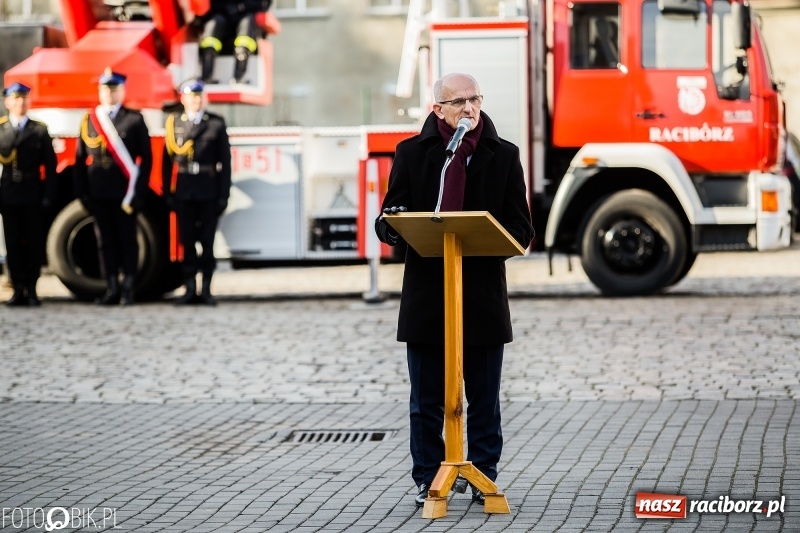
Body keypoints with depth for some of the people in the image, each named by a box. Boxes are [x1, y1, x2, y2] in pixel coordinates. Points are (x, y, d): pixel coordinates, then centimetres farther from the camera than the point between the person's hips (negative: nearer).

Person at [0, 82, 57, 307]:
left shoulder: (40, 131, 6)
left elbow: (49, 166, 3)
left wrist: (48, 195, -6)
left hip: (33, 195, 0)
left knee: (34, 243, 2)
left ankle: (31, 289, 9)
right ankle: (18, 289, 7)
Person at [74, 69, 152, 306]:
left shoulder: (134, 119, 2)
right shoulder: (89, 120, 9)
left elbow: (146, 157, 0)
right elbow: (80, 158, 8)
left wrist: (139, 191, -7)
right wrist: (82, 192, 1)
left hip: (124, 191, -3)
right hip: (99, 193, 3)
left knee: (127, 240, 1)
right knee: (105, 240, 6)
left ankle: (128, 289, 6)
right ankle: (112, 288, 11)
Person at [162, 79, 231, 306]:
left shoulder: (217, 123, 3)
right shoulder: (174, 122, 5)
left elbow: (225, 160, 0)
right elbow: (168, 158, 2)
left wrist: (224, 193, -5)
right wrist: (167, 192, -3)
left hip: (209, 191, -1)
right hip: (184, 191, 1)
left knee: (207, 240, 4)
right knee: (187, 240, 4)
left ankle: (206, 289, 10)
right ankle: (190, 288, 11)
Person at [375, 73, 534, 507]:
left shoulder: (503, 156, 6)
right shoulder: (412, 153, 5)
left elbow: (521, 229, 4)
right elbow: (388, 222, 4)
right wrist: (394, 226, -20)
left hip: (484, 294, 0)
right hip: (426, 293, 0)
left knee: (484, 398, 7)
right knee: (427, 400, 5)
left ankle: (484, 477, 16)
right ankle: (427, 479, 13)